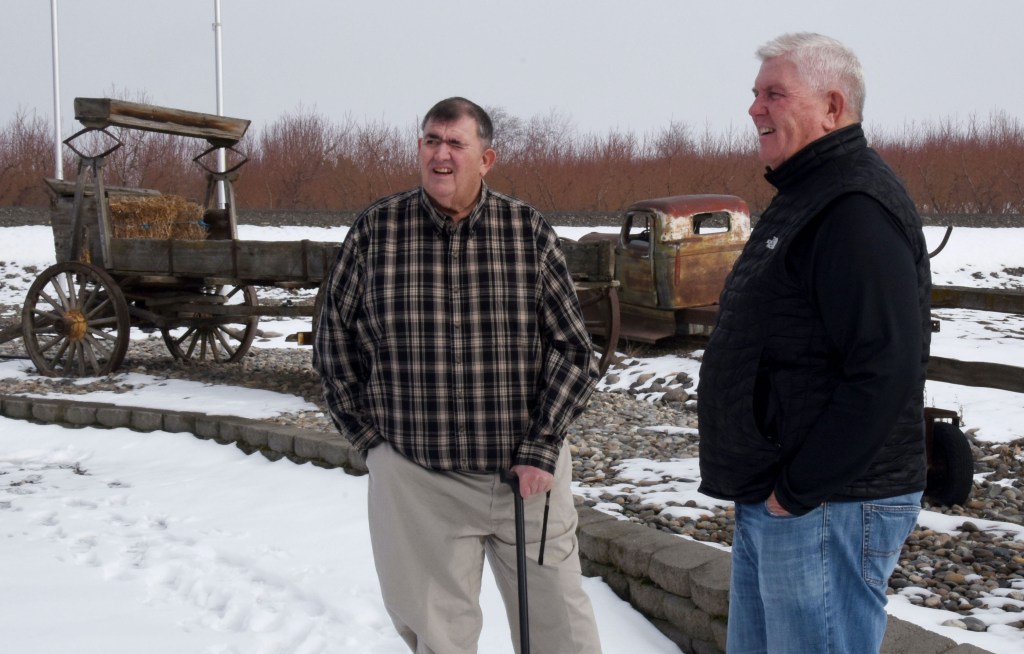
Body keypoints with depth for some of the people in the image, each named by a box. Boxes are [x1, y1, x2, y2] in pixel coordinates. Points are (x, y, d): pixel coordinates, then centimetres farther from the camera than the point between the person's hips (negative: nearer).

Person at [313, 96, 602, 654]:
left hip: (526, 475, 1)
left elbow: (574, 351, 1)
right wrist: (372, 438, 5)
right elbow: (333, 341, 8)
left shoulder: (529, 232, -2)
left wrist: (540, 450, -6)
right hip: (417, 480, 0)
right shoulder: (375, 231, -2)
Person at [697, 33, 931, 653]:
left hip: (828, 507, -10)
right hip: (769, 504, 10)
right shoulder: (805, 197, 16)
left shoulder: (857, 207, -17)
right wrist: (765, 485, 16)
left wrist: (799, 489, -21)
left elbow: (887, 369, -26)